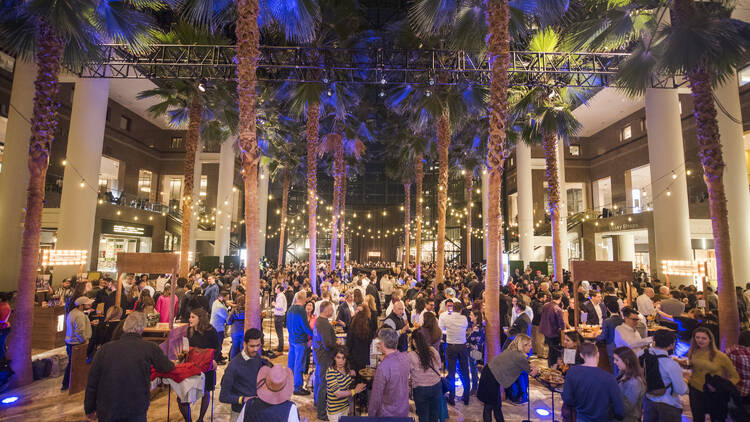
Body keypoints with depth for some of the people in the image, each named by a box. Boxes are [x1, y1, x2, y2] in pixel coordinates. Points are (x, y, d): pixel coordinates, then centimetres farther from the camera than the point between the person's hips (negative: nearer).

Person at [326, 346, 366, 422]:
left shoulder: (346, 369, -3)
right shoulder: (331, 372, -25)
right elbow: (338, 393, -26)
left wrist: (351, 374, -3)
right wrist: (355, 391, -19)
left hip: (345, 406, 7)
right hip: (335, 411, -7)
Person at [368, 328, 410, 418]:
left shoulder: (382, 368, -31)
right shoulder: (405, 357, -12)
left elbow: (376, 397, -21)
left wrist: (370, 416, -6)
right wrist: (383, 353, 8)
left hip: (387, 415, -6)